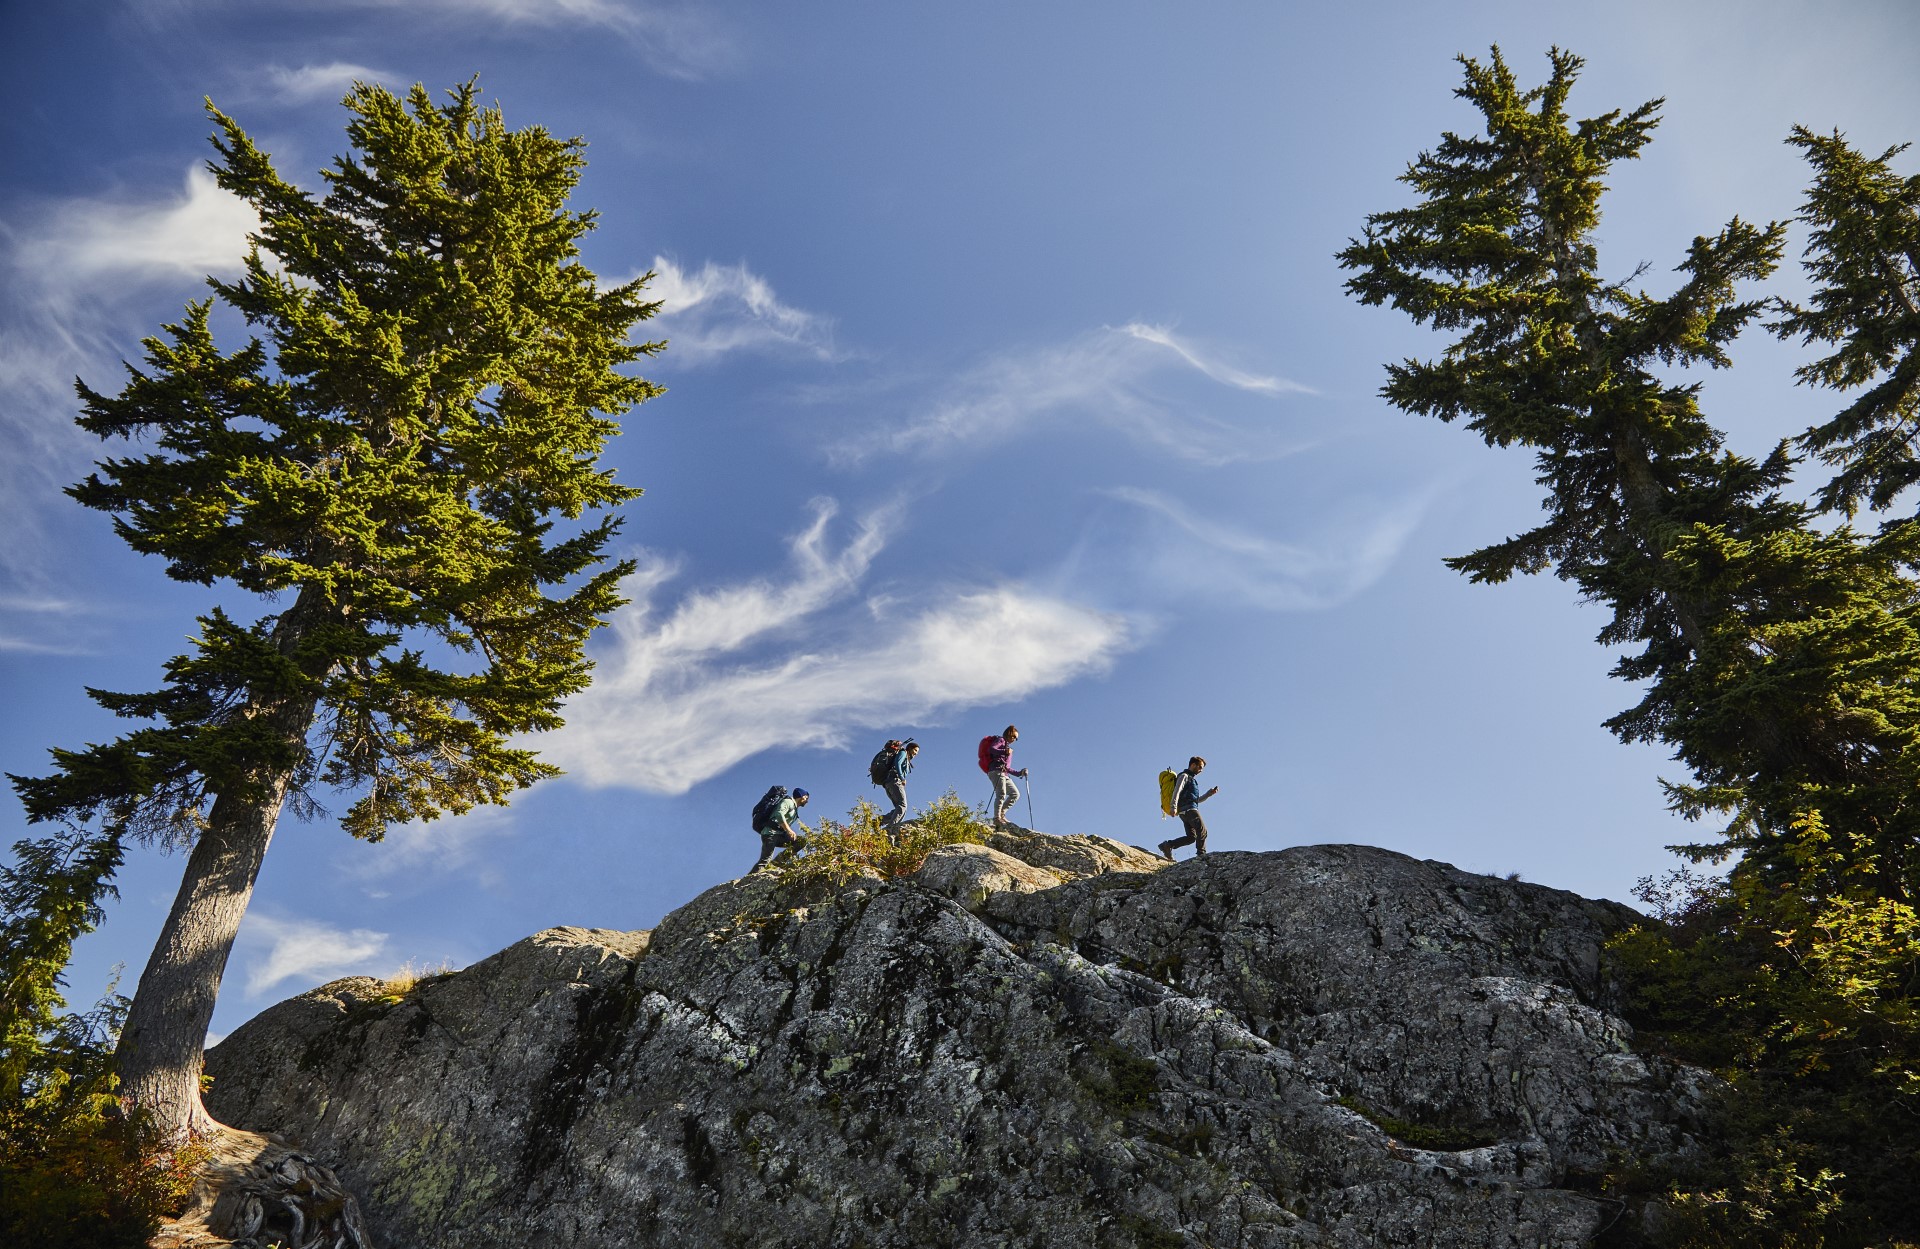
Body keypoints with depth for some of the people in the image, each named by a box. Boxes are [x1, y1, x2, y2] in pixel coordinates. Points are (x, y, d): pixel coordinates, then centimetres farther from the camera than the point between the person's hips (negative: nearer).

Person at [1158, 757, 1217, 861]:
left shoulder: (1192, 779, 33)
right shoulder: (1184, 776, 3)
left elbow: (1197, 799, 33)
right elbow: (1177, 791, -12)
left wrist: (1209, 793, 22)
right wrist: (1174, 807, -24)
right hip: (1188, 809, -9)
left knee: (1191, 837, -1)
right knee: (1202, 831, -14)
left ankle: (1167, 846, -5)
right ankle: (1201, 854, -19)